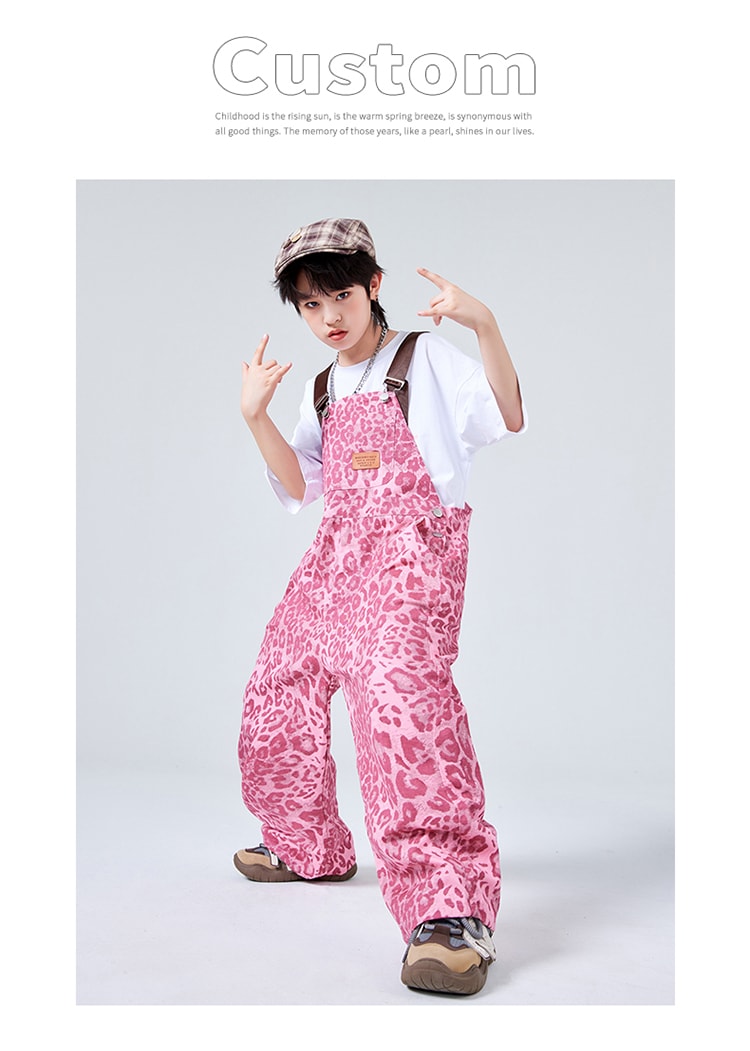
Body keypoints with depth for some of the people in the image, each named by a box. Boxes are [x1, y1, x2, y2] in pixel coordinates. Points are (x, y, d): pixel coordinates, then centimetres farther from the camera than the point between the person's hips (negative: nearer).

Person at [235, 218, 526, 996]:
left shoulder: (423, 355, 3)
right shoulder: (323, 390, 21)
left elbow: (507, 419, -11)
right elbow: (299, 488, 14)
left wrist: (484, 324, -24)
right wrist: (255, 415, 1)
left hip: (412, 546, -8)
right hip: (336, 553, 8)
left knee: (398, 683, -32)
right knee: (279, 691, 11)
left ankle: (453, 909, -35)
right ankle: (308, 847, 33)